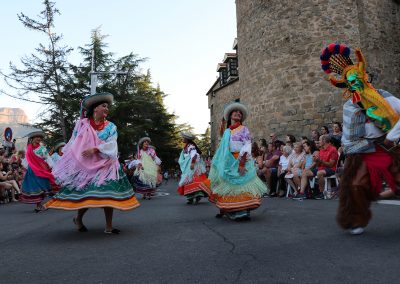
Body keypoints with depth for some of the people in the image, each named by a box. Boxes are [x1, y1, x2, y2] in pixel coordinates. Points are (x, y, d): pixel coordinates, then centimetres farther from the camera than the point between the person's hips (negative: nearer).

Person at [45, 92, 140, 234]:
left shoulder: (110, 126, 7)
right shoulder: (82, 123, 3)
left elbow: (110, 145, -7)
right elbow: (73, 144, 4)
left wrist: (95, 149, -21)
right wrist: (67, 164, 1)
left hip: (106, 165, 2)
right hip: (85, 165, -2)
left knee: (109, 193, -6)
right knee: (87, 194, -3)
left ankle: (109, 226, 4)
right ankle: (78, 218, 26)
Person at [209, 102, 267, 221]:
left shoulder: (244, 129, 4)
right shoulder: (226, 131, 17)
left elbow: (247, 146, -8)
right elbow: (222, 148, 18)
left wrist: (242, 162, -19)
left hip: (241, 161, -4)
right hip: (228, 163, 5)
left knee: (242, 185, -11)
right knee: (228, 187, 7)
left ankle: (243, 212, -11)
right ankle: (224, 210, 15)